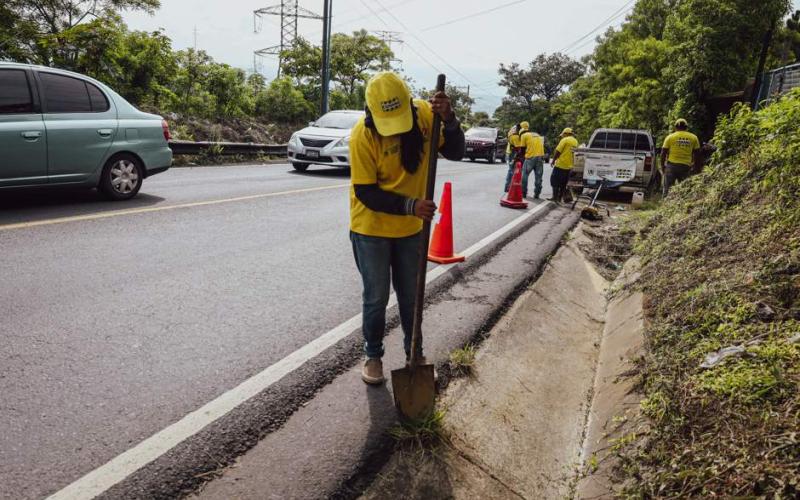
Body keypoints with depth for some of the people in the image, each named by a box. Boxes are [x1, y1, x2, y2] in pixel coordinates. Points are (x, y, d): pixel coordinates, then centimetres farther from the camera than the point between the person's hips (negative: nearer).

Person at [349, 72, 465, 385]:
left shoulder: (424, 113, -12)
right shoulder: (362, 135, -23)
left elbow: (455, 152, -10)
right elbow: (366, 193, -21)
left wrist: (448, 120, -29)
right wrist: (410, 205, -31)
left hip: (411, 229, 4)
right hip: (371, 230, -3)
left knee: (411, 296, 16)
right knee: (376, 299, 8)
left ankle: (415, 352, 36)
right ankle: (373, 356, 30)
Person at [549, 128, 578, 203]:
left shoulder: (565, 140, -10)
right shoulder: (575, 141, 11)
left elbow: (558, 151, -12)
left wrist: (553, 160, -1)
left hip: (561, 164, -7)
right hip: (569, 166, 7)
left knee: (555, 181, 1)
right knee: (563, 183, 13)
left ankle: (555, 197, -3)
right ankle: (560, 198, 16)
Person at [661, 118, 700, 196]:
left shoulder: (670, 137, 4)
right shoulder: (694, 138, 9)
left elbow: (663, 153, 1)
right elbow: (697, 155, 9)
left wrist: (663, 165, 11)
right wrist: (698, 169, 14)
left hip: (671, 165, -1)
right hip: (686, 166, 1)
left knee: (668, 188, 2)